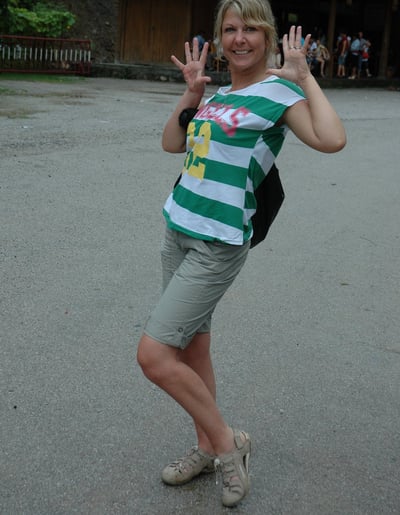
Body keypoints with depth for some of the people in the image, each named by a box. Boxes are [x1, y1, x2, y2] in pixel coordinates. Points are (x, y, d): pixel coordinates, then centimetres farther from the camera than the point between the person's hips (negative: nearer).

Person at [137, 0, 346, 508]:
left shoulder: (278, 91, -9)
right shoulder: (218, 94, 13)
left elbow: (331, 139, -26)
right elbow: (171, 143, 17)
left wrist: (304, 75, -15)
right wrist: (192, 91, 6)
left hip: (218, 246, -8)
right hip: (179, 232, 8)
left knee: (153, 355, -11)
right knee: (192, 348, 14)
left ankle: (227, 441, 8)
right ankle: (207, 448, 31)